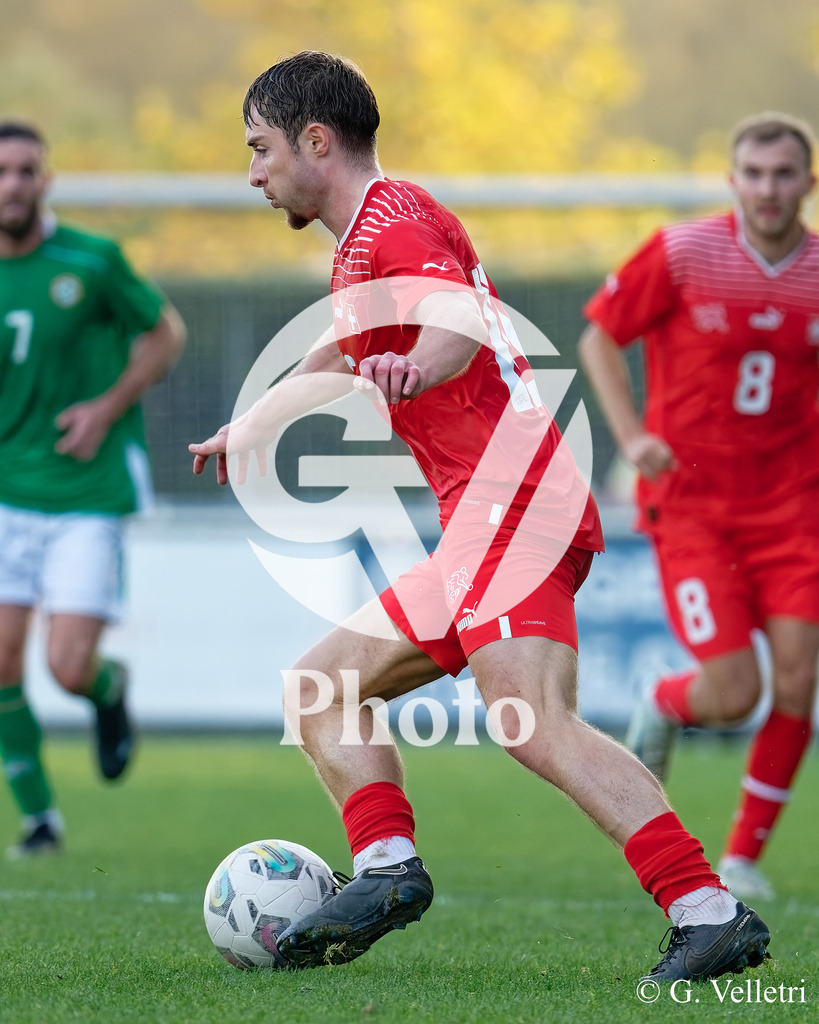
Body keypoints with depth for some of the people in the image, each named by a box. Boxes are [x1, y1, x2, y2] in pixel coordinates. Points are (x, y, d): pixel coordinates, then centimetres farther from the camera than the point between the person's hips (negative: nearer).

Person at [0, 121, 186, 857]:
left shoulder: (91, 261, -9)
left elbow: (166, 332, 4)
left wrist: (108, 408, -9)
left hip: (89, 491, -3)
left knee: (70, 670, -10)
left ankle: (111, 690, 28)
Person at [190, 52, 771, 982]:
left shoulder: (394, 218, -5)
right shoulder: (364, 245, 27)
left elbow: (462, 317, -26)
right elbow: (333, 361, 47)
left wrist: (418, 367, -48)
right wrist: (246, 430, 60)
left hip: (511, 497, -11)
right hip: (479, 529, 11)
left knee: (535, 726, -26)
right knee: (320, 688, 11)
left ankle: (710, 913, -33)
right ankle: (387, 868, -7)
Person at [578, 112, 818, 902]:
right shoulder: (682, 254, -9)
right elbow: (598, 337, 2)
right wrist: (631, 436, -10)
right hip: (690, 501, -3)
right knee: (732, 692, -13)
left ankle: (744, 855, 10)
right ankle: (661, 706, 25)